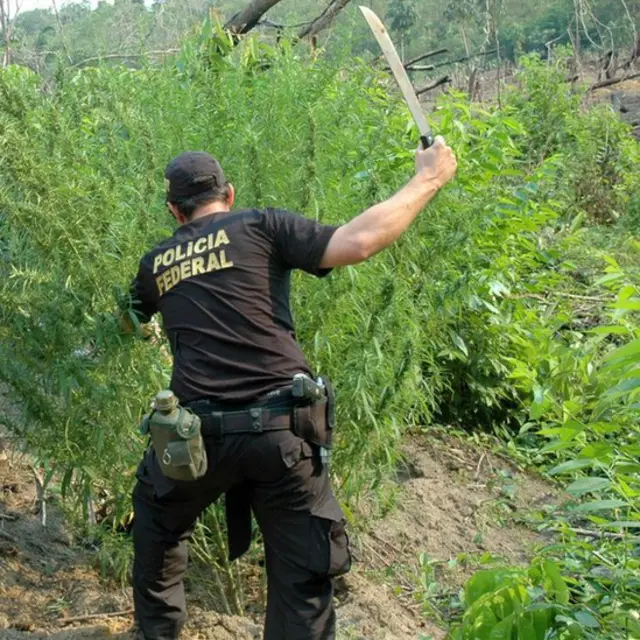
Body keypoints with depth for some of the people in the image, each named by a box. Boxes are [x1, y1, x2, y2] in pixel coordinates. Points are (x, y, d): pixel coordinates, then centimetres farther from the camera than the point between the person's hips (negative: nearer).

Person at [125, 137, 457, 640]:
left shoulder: (156, 264, 16)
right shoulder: (260, 227, 4)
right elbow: (358, 244, -9)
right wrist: (429, 178, 2)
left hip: (198, 435, 3)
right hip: (282, 430, -2)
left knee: (158, 522, 33)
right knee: (303, 580, 8)